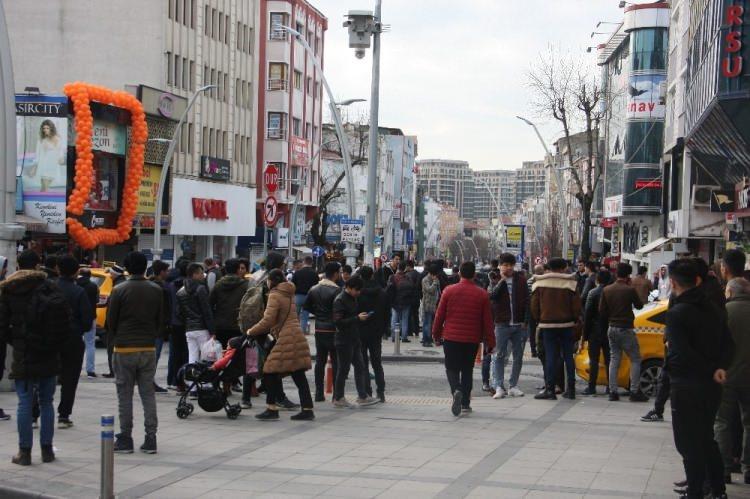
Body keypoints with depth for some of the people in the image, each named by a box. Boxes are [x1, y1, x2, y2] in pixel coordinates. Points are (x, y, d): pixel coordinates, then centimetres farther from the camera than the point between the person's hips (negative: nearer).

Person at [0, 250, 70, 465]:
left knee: (24, 403, 3)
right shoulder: (49, 287, -2)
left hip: (23, 356, -1)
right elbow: (67, 318, -6)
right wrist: (57, 344, 5)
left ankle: (24, 451, 4)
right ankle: (47, 450, 13)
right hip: (48, 357, 1)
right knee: (46, 403, 10)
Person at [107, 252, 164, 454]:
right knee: (148, 394, 8)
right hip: (148, 348, 3)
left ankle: (125, 439, 7)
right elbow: (161, 321, 6)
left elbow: (110, 321, -3)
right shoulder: (157, 290, 2)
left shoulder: (119, 290, -8)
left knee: (125, 396, 4)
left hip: (124, 348, -3)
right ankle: (150, 439, 7)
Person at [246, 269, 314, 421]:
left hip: (286, 339, -9)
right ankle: (307, 410, 7)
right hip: (297, 337, 9)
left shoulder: (275, 296, -7)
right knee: (299, 376, 8)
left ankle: (272, 409, 0)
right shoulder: (289, 294, 19)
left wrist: (251, 331, 1)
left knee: (270, 372, -1)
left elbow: (268, 321, -12)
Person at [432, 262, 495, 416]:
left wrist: (436, 335, 13)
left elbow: (439, 316, 1)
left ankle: (456, 391, -19)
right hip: (472, 340, 1)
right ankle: (465, 404, 14)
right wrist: (490, 343, 6)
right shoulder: (482, 295, -3)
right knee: (467, 370, 14)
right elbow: (487, 321, -1)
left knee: (452, 368, 9)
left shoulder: (449, 291, -4)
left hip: (451, 338, -1)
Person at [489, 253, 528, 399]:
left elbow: (526, 301, 6)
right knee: (500, 356, -1)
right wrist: (502, 280, -16)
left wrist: (525, 320, -1)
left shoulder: (520, 280, 5)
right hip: (502, 324, -2)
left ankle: (513, 386, 17)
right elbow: (492, 296, -15)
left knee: (518, 357, 7)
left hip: (519, 325, 2)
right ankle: (499, 387, 2)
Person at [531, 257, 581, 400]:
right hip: (566, 324, 0)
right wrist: (574, 320, 11)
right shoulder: (570, 283, -4)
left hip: (547, 324, 0)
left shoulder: (539, 283, 0)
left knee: (550, 357, 0)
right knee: (568, 356, 8)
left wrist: (539, 320, 13)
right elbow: (576, 306, -4)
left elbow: (534, 305, 1)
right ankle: (570, 389, 10)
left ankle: (550, 389, -5)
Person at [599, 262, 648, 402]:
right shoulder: (629, 290, -14)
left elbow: (601, 311, 4)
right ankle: (635, 391, 0)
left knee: (614, 360, 11)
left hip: (612, 329, 6)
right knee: (635, 360, 4)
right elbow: (639, 306, 2)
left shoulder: (606, 290, 2)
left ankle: (613, 392, 8)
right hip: (626, 329, -6)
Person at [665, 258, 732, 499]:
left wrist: (710, 371, -11)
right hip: (711, 387, 8)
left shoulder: (676, 314, -18)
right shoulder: (713, 309, 6)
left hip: (686, 387, -8)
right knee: (707, 439, 20)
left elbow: (683, 353, -23)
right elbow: (727, 343, 5)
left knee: (689, 443, 3)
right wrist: (720, 368, -8)